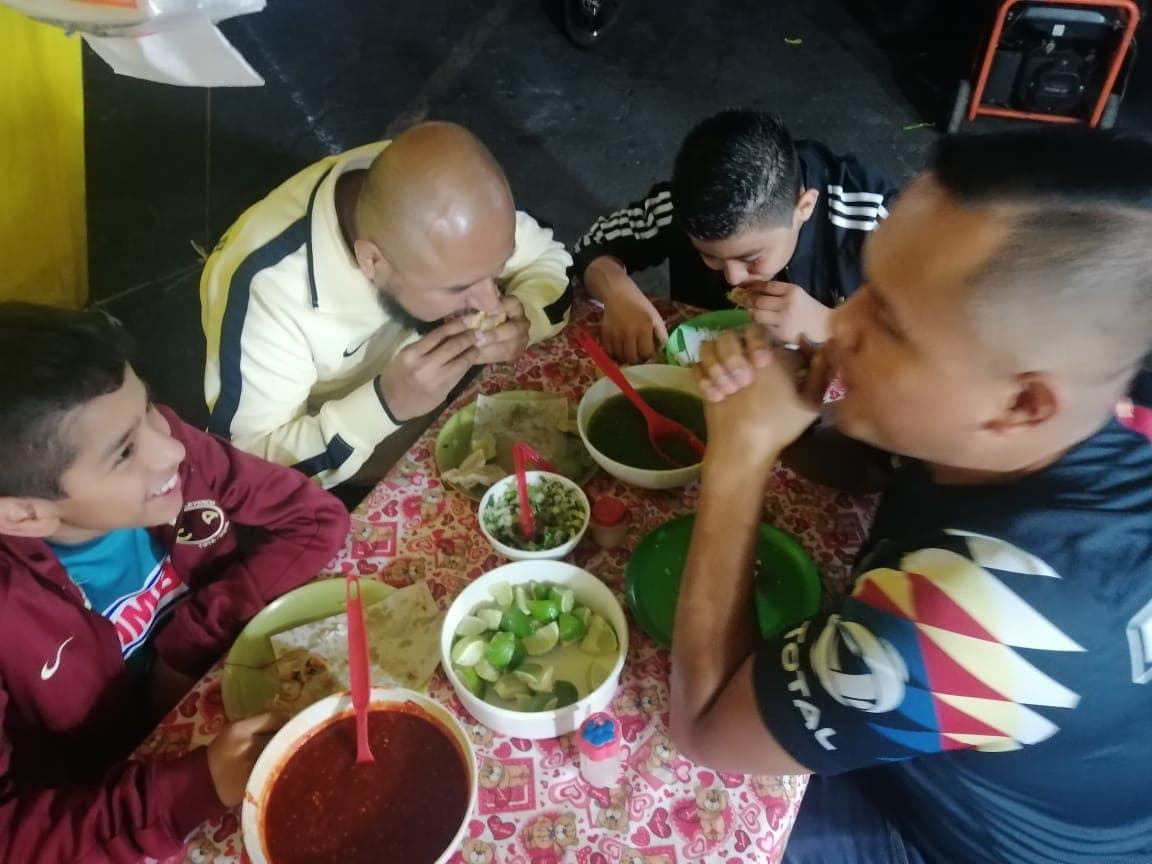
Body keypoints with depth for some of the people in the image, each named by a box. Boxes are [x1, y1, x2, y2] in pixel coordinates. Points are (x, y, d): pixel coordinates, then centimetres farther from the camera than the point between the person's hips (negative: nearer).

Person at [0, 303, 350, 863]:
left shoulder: (158, 439, -20)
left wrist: (192, 640, -18)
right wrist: (197, 786, -35)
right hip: (123, 803, -3)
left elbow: (315, 518, -11)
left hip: (237, 706, 4)